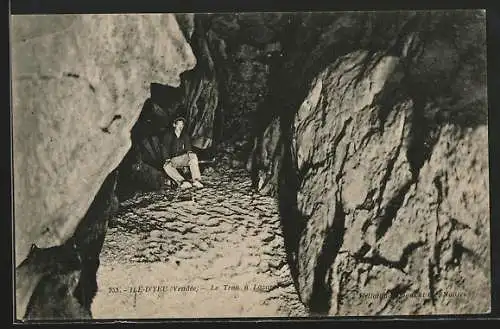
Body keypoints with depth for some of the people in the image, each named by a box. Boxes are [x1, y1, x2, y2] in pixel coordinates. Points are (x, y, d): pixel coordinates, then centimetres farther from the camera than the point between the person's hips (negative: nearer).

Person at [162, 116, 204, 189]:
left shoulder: (185, 135, 10)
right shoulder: (169, 135, 0)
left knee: (193, 156, -27)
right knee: (166, 166, -34)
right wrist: (167, 159, -22)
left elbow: (188, 146, 8)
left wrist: (189, 152, -17)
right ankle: (182, 181, -52)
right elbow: (165, 148, -6)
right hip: (172, 159, -2)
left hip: (183, 157, 2)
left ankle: (196, 180, -39)